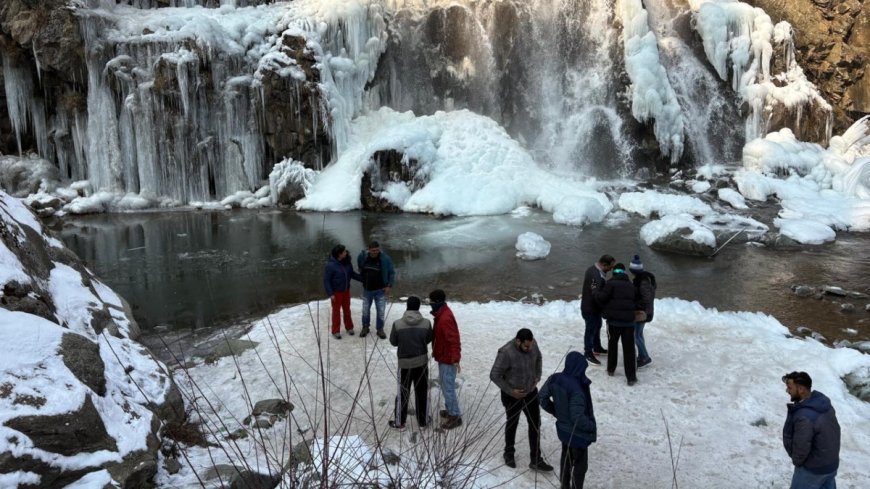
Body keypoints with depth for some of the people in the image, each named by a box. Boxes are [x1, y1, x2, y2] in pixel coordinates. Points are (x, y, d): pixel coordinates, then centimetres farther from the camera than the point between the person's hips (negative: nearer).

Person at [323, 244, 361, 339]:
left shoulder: (347, 263, -5)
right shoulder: (330, 265, -23)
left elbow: (352, 274, 8)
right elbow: (326, 280, -18)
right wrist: (330, 294, -20)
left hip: (346, 291, 5)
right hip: (336, 292, -5)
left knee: (347, 310, 17)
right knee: (336, 311, 7)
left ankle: (349, 327, 34)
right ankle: (336, 331, 20)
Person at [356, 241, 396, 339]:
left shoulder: (385, 258, -18)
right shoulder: (362, 256, -12)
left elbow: (392, 273, -7)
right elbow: (359, 267, 12)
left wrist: (390, 286, -11)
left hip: (380, 290, -2)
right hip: (367, 289, 2)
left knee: (381, 311, 4)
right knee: (365, 310, 13)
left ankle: (380, 329, 23)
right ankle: (365, 327, 34)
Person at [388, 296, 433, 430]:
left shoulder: (397, 324, -17)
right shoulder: (426, 323, -14)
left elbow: (393, 342, -4)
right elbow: (428, 339, 1)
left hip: (404, 363, -1)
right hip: (422, 362, 1)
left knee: (403, 393, 15)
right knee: (422, 392, 17)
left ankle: (399, 422, 27)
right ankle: (423, 421, 30)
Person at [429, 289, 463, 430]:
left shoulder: (445, 319, -27)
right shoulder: (441, 313, 5)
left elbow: (454, 339, -29)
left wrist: (455, 358, -32)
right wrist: (435, 350, 25)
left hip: (448, 359, -10)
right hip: (443, 356, 10)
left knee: (448, 387, -1)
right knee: (445, 385, 22)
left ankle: (455, 416, 10)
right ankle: (450, 409, 36)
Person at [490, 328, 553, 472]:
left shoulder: (532, 344, -13)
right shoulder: (506, 353, -30)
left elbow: (538, 358, 11)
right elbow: (494, 375, -22)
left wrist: (537, 376, 4)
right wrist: (510, 391, -20)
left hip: (531, 392, 5)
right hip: (512, 396, -5)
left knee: (535, 425, 9)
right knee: (512, 424, 17)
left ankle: (536, 460, 22)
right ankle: (509, 454, 41)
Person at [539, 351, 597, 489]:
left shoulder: (555, 378, -10)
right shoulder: (577, 389, -33)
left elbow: (542, 397, 3)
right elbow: (578, 418, -30)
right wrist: (592, 426, -13)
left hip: (563, 429, 7)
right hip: (578, 434, -7)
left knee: (566, 459, 26)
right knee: (580, 464, 14)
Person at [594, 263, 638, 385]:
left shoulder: (611, 283, -6)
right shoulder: (630, 285, 13)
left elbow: (602, 297, -13)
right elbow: (634, 301, 17)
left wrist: (596, 292, 6)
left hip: (614, 320, -3)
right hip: (629, 320, 3)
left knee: (612, 345, 15)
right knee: (629, 348, 2)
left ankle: (611, 369, 26)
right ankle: (631, 377, 1)